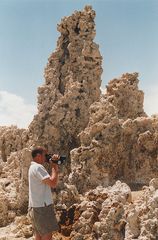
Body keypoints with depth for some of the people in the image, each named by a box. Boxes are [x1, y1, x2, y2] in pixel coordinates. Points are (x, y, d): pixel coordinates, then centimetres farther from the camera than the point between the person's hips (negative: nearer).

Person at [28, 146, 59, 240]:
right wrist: (54, 167, -11)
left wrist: (55, 167, 6)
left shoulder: (33, 167, 16)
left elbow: (50, 180, 15)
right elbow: (53, 183, -23)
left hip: (35, 207, 10)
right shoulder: (38, 167, -16)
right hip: (42, 207, -10)